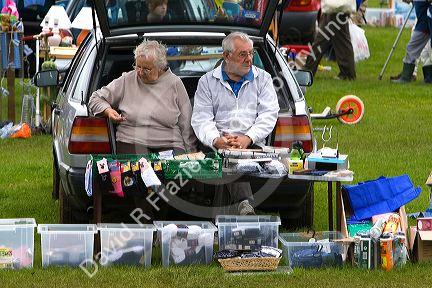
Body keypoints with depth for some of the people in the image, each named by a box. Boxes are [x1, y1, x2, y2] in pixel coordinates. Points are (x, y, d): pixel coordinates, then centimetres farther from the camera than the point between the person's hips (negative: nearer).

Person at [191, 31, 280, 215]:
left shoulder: (263, 79, 17)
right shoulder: (207, 82, 15)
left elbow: (269, 114, 5)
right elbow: (201, 119, 5)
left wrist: (248, 138, -13)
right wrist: (216, 140, -17)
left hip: (253, 144, 1)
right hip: (218, 145, -1)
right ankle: (245, 204, -57)